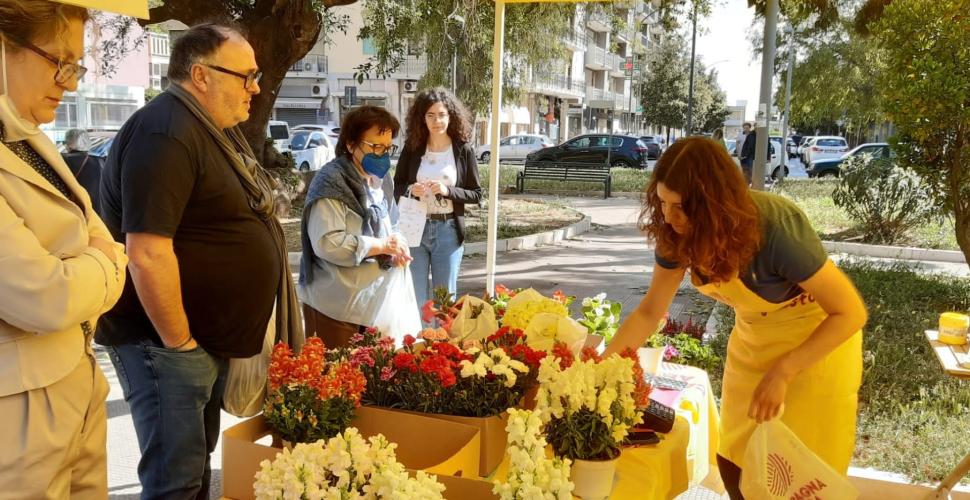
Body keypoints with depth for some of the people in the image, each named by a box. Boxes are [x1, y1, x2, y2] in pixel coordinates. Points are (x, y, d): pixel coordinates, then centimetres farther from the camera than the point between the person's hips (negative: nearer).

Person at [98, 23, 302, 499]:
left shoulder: (218, 129, 12)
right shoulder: (165, 133, -20)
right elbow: (148, 253, -28)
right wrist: (179, 343, -19)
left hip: (211, 336, 10)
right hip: (167, 342, -10)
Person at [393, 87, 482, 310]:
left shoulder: (464, 150, -2)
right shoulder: (412, 148, 2)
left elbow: (476, 195, 0)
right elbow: (396, 187, 9)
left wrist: (448, 191, -15)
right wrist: (410, 190, -12)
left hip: (448, 231, -1)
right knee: (415, 298, 7)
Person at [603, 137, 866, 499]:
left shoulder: (776, 229, -35)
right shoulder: (678, 233, -18)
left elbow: (851, 313, -26)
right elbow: (650, 311, -6)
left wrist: (781, 373, -30)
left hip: (818, 339, -5)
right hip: (753, 339, 5)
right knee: (734, 464, 12)